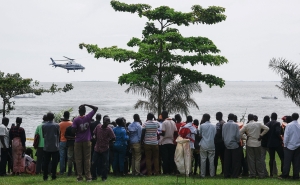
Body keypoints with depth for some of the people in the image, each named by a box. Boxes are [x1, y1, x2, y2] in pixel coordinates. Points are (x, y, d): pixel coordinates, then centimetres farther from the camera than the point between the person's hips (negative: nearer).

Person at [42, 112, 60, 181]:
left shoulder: (43, 126, -1)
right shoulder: (56, 125, -7)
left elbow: (43, 135, 7)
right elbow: (58, 134, 3)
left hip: (46, 147, 2)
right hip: (55, 146, -2)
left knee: (46, 162, 6)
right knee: (54, 162, 2)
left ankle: (45, 176, 5)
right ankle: (53, 176, 0)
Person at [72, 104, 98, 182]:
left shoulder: (76, 120, -9)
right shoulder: (88, 117, -4)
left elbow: (73, 131, -15)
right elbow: (95, 108, 4)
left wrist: (77, 132, 7)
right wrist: (86, 105, 2)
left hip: (78, 141, -1)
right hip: (87, 141, 1)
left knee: (78, 160, 4)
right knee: (87, 159, 5)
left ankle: (79, 177, 2)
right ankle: (88, 177, 4)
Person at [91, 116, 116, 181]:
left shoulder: (109, 129, -9)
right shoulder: (98, 126, 1)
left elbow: (113, 138, -6)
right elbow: (94, 134, 15)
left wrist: (107, 141, 0)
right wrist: (95, 138, 1)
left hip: (105, 149, -3)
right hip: (97, 148, 3)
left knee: (104, 164, 1)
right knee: (94, 163, 5)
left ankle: (104, 177, 12)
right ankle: (94, 176, 20)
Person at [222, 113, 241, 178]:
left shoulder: (224, 125, 1)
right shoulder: (235, 125, -8)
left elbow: (222, 135, 4)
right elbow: (238, 136, -9)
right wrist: (238, 141, 9)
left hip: (227, 145, 4)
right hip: (234, 145, -4)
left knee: (227, 161, 8)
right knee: (235, 161, 2)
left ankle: (226, 174, 9)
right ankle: (234, 175, -1)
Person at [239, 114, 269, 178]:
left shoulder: (246, 126, -4)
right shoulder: (259, 124, -2)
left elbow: (239, 133, -7)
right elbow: (267, 128, -7)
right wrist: (261, 135, -3)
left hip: (249, 144, -1)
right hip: (257, 144, 1)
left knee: (251, 159, 4)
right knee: (258, 159, 6)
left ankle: (252, 174, 3)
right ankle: (261, 174, 6)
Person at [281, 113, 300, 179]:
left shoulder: (289, 125, -9)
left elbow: (286, 136, -9)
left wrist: (285, 145, 0)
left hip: (289, 146, -2)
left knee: (287, 161, 3)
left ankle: (285, 175, 4)